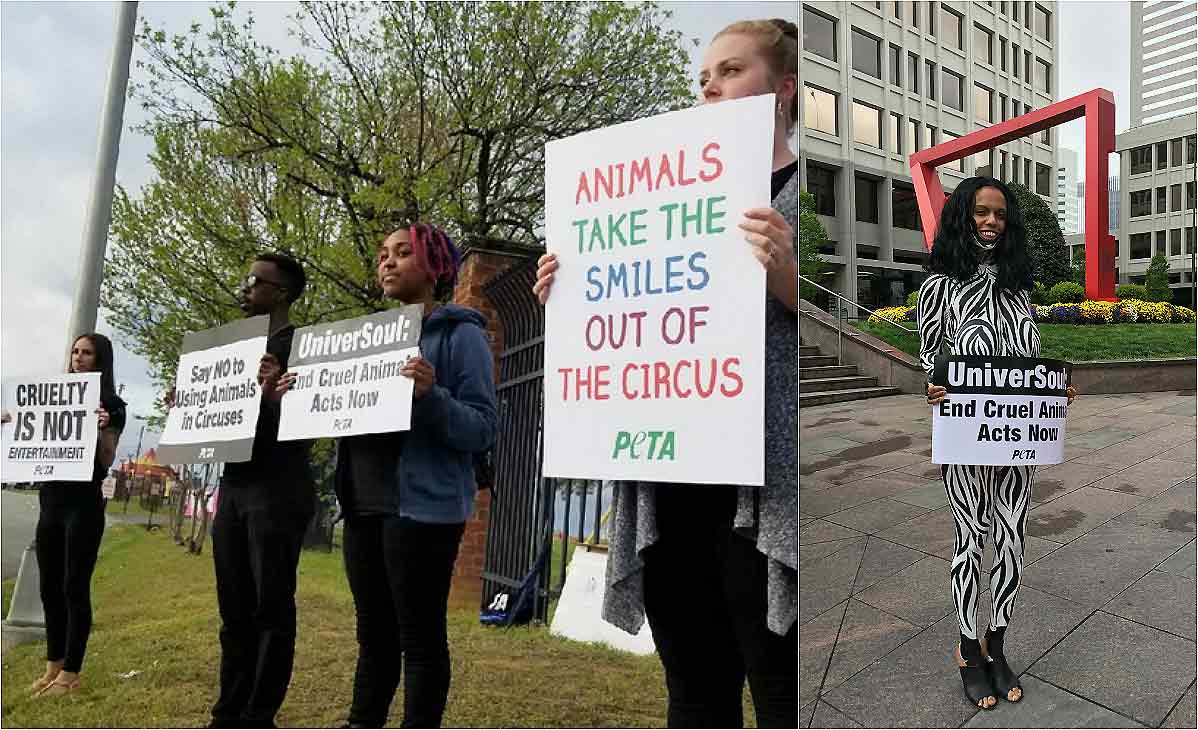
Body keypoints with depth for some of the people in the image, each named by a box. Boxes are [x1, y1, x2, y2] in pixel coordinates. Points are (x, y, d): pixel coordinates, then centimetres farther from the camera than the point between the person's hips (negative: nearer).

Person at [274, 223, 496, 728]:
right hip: (364, 505, 7)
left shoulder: (461, 333, -5)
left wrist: (431, 396, -28)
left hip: (423, 506, -7)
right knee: (373, 632, 15)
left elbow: (482, 430, -12)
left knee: (419, 635, 1)